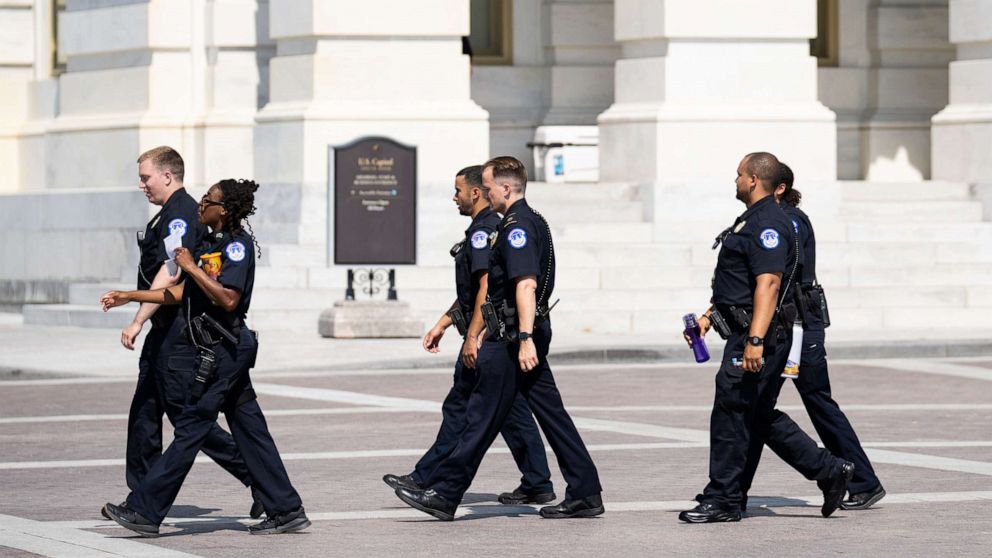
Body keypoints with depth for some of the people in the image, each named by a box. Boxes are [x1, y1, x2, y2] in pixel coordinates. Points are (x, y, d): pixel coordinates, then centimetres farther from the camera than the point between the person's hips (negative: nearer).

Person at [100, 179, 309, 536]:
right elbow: (182, 293, 22)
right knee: (250, 430, 9)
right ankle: (287, 511, 10)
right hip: (220, 349, 10)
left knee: (190, 429, -6)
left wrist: (191, 267, -18)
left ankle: (145, 510, -5)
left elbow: (229, 299, -23)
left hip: (220, 351, -10)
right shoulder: (213, 244, 17)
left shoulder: (238, 245, -12)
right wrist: (130, 297, 22)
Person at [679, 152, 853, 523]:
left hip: (760, 336, -11)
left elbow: (768, 283, -25)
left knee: (730, 414, -6)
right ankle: (831, 471, 17)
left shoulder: (768, 224, -16)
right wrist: (709, 316, 23)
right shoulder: (754, 220, 19)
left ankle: (723, 500, 1)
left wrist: (755, 340, -31)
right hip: (745, 331, 11)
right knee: (760, 417, 14)